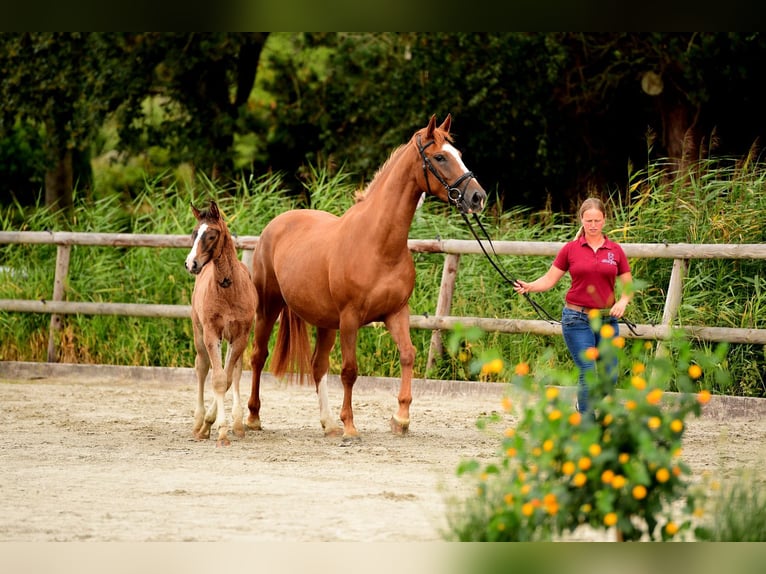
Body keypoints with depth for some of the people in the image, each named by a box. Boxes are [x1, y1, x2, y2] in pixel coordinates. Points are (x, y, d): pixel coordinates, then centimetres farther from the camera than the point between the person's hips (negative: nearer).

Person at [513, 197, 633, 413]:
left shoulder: (615, 250, 5)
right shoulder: (570, 249, 1)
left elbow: (628, 285, 9)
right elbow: (549, 279, 2)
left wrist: (623, 301, -12)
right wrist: (529, 287, -17)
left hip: (607, 320, 3)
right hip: (577, 319, -3)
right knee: (588, 374, -8)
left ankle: (585, 404, 31)